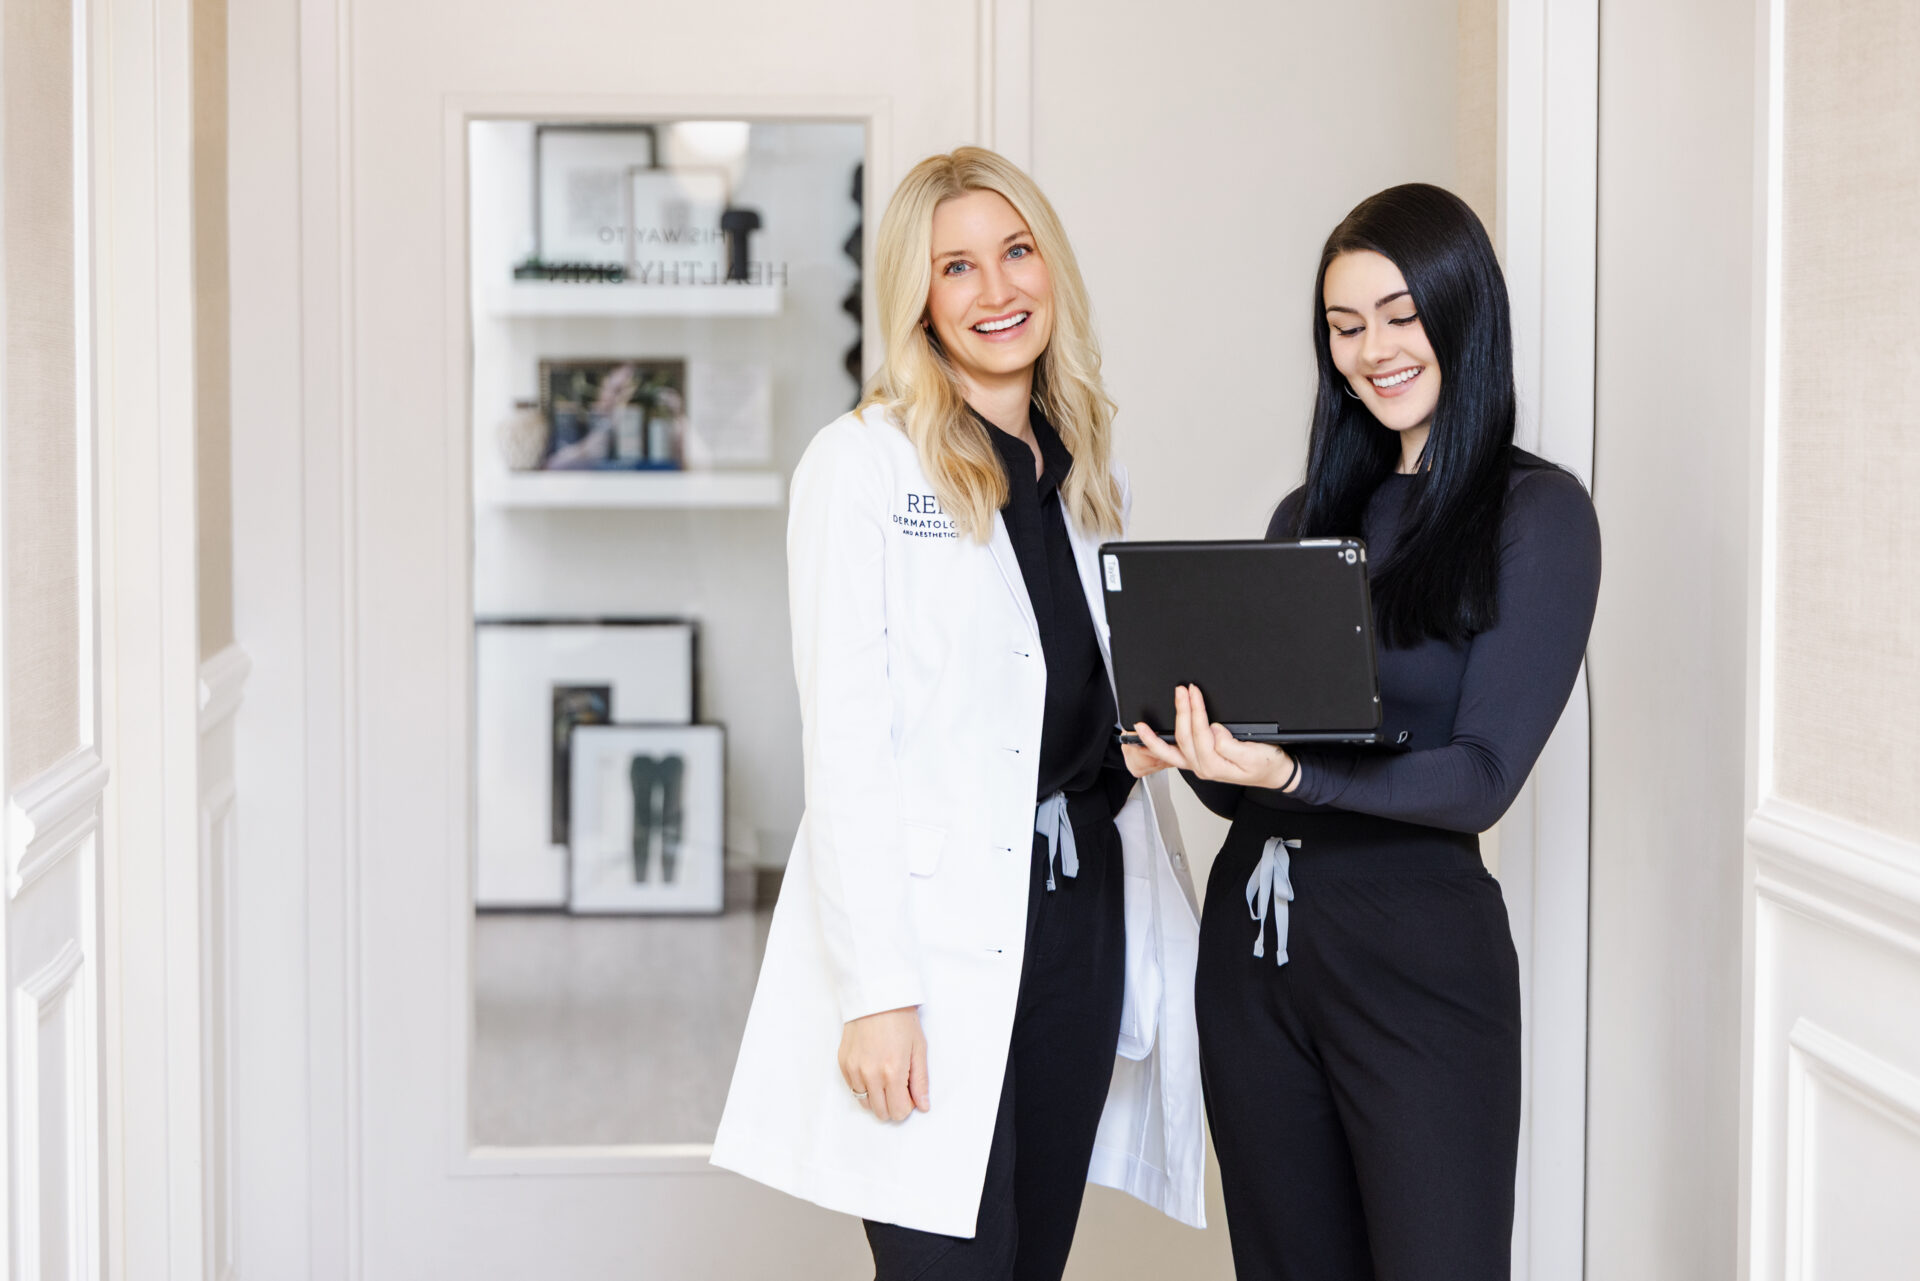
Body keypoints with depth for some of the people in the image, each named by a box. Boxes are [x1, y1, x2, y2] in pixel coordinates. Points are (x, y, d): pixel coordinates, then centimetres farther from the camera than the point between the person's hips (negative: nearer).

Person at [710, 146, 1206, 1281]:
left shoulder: (1090, 478, 15)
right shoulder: (864, 464, -5)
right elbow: (845, 746, -10)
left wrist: (1170, 936, 13)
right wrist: (876, 992, -17)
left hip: (1081, 913, 6)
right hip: (934, 924, -6)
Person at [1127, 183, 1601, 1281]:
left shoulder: (1536, 512, -5)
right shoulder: (1310, 514, 13)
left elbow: (1481, 777, -13)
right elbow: (1250, 770, 12)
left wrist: (1290, 775, -27)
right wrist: (1193, 749, -11)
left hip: (1420, 952, -6)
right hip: (1252, 937, 6)